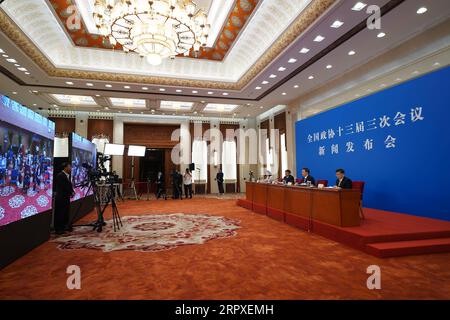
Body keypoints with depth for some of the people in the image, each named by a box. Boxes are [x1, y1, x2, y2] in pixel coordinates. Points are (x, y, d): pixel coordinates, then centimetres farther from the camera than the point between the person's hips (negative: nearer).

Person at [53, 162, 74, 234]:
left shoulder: (67, 175, 14)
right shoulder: (60, 175, -13)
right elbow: (64, 187, -18)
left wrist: (72, 192, -2)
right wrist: (71, 193, -11)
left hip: (66, 198, 9)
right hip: (60, 198, -9)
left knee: (66, 213, 13)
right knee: (59, 214, -1)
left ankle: (63, 227, 23)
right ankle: (58, 229, 6)